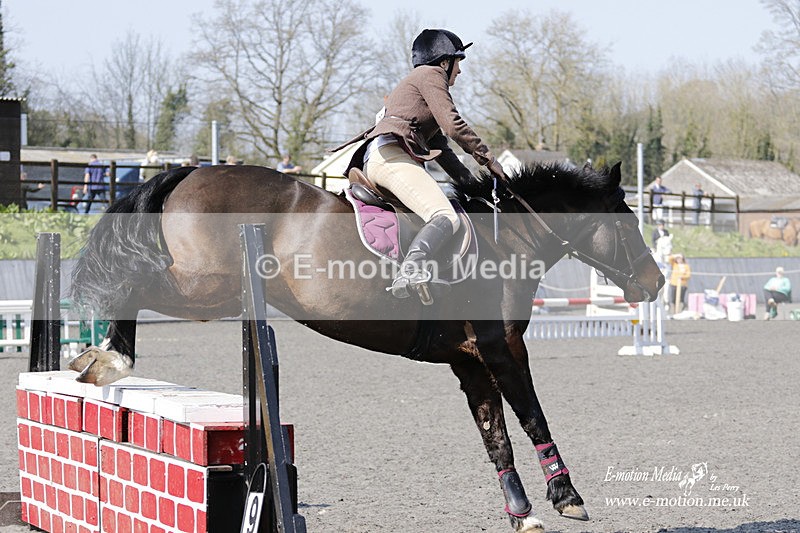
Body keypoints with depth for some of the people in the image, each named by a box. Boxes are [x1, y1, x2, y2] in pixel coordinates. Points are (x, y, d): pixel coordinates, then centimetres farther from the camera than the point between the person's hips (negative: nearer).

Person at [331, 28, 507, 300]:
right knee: (446, 218, -28)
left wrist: (470, 182, 24)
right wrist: (488, 159, 3)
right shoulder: (430, 74, 6)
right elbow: (453, 125, -6)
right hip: (390, 155, -11)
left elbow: (439, 146, 32)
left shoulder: (409, 84, 35)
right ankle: (408, 272, -52)